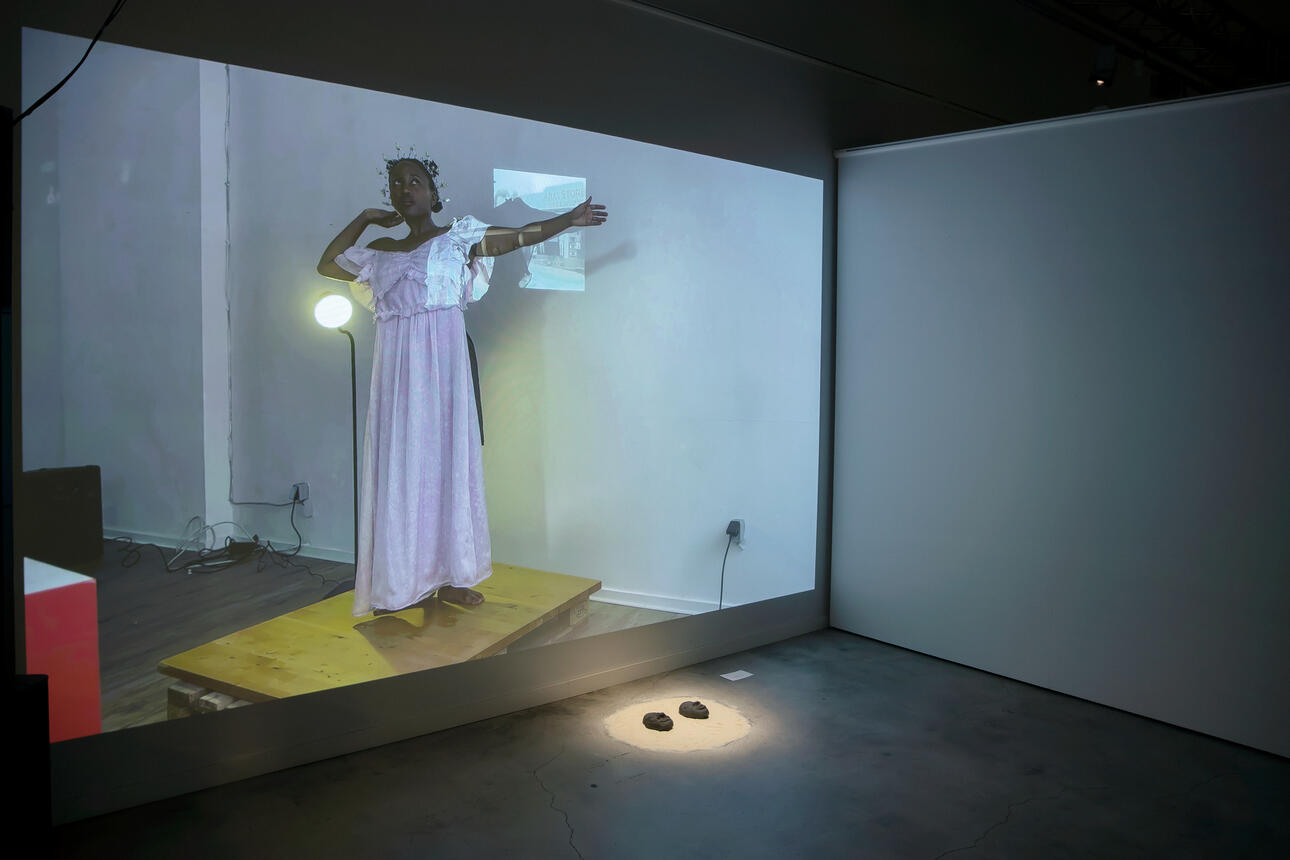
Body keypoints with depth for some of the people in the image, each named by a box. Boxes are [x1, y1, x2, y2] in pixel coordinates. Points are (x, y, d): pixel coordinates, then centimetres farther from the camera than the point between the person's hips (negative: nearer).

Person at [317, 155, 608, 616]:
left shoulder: (457, 236, 7)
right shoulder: (380, 251, 18)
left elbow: (521, 235, 2)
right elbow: (327, 265, 27)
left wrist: (569, 218, -6)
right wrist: (364, 219, 21)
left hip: (442, 361, -3)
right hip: (397, 368, 3)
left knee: (446, 457, 1)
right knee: (398, 466, 1)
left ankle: (447, 576, 9)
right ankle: (400, 583, 7)